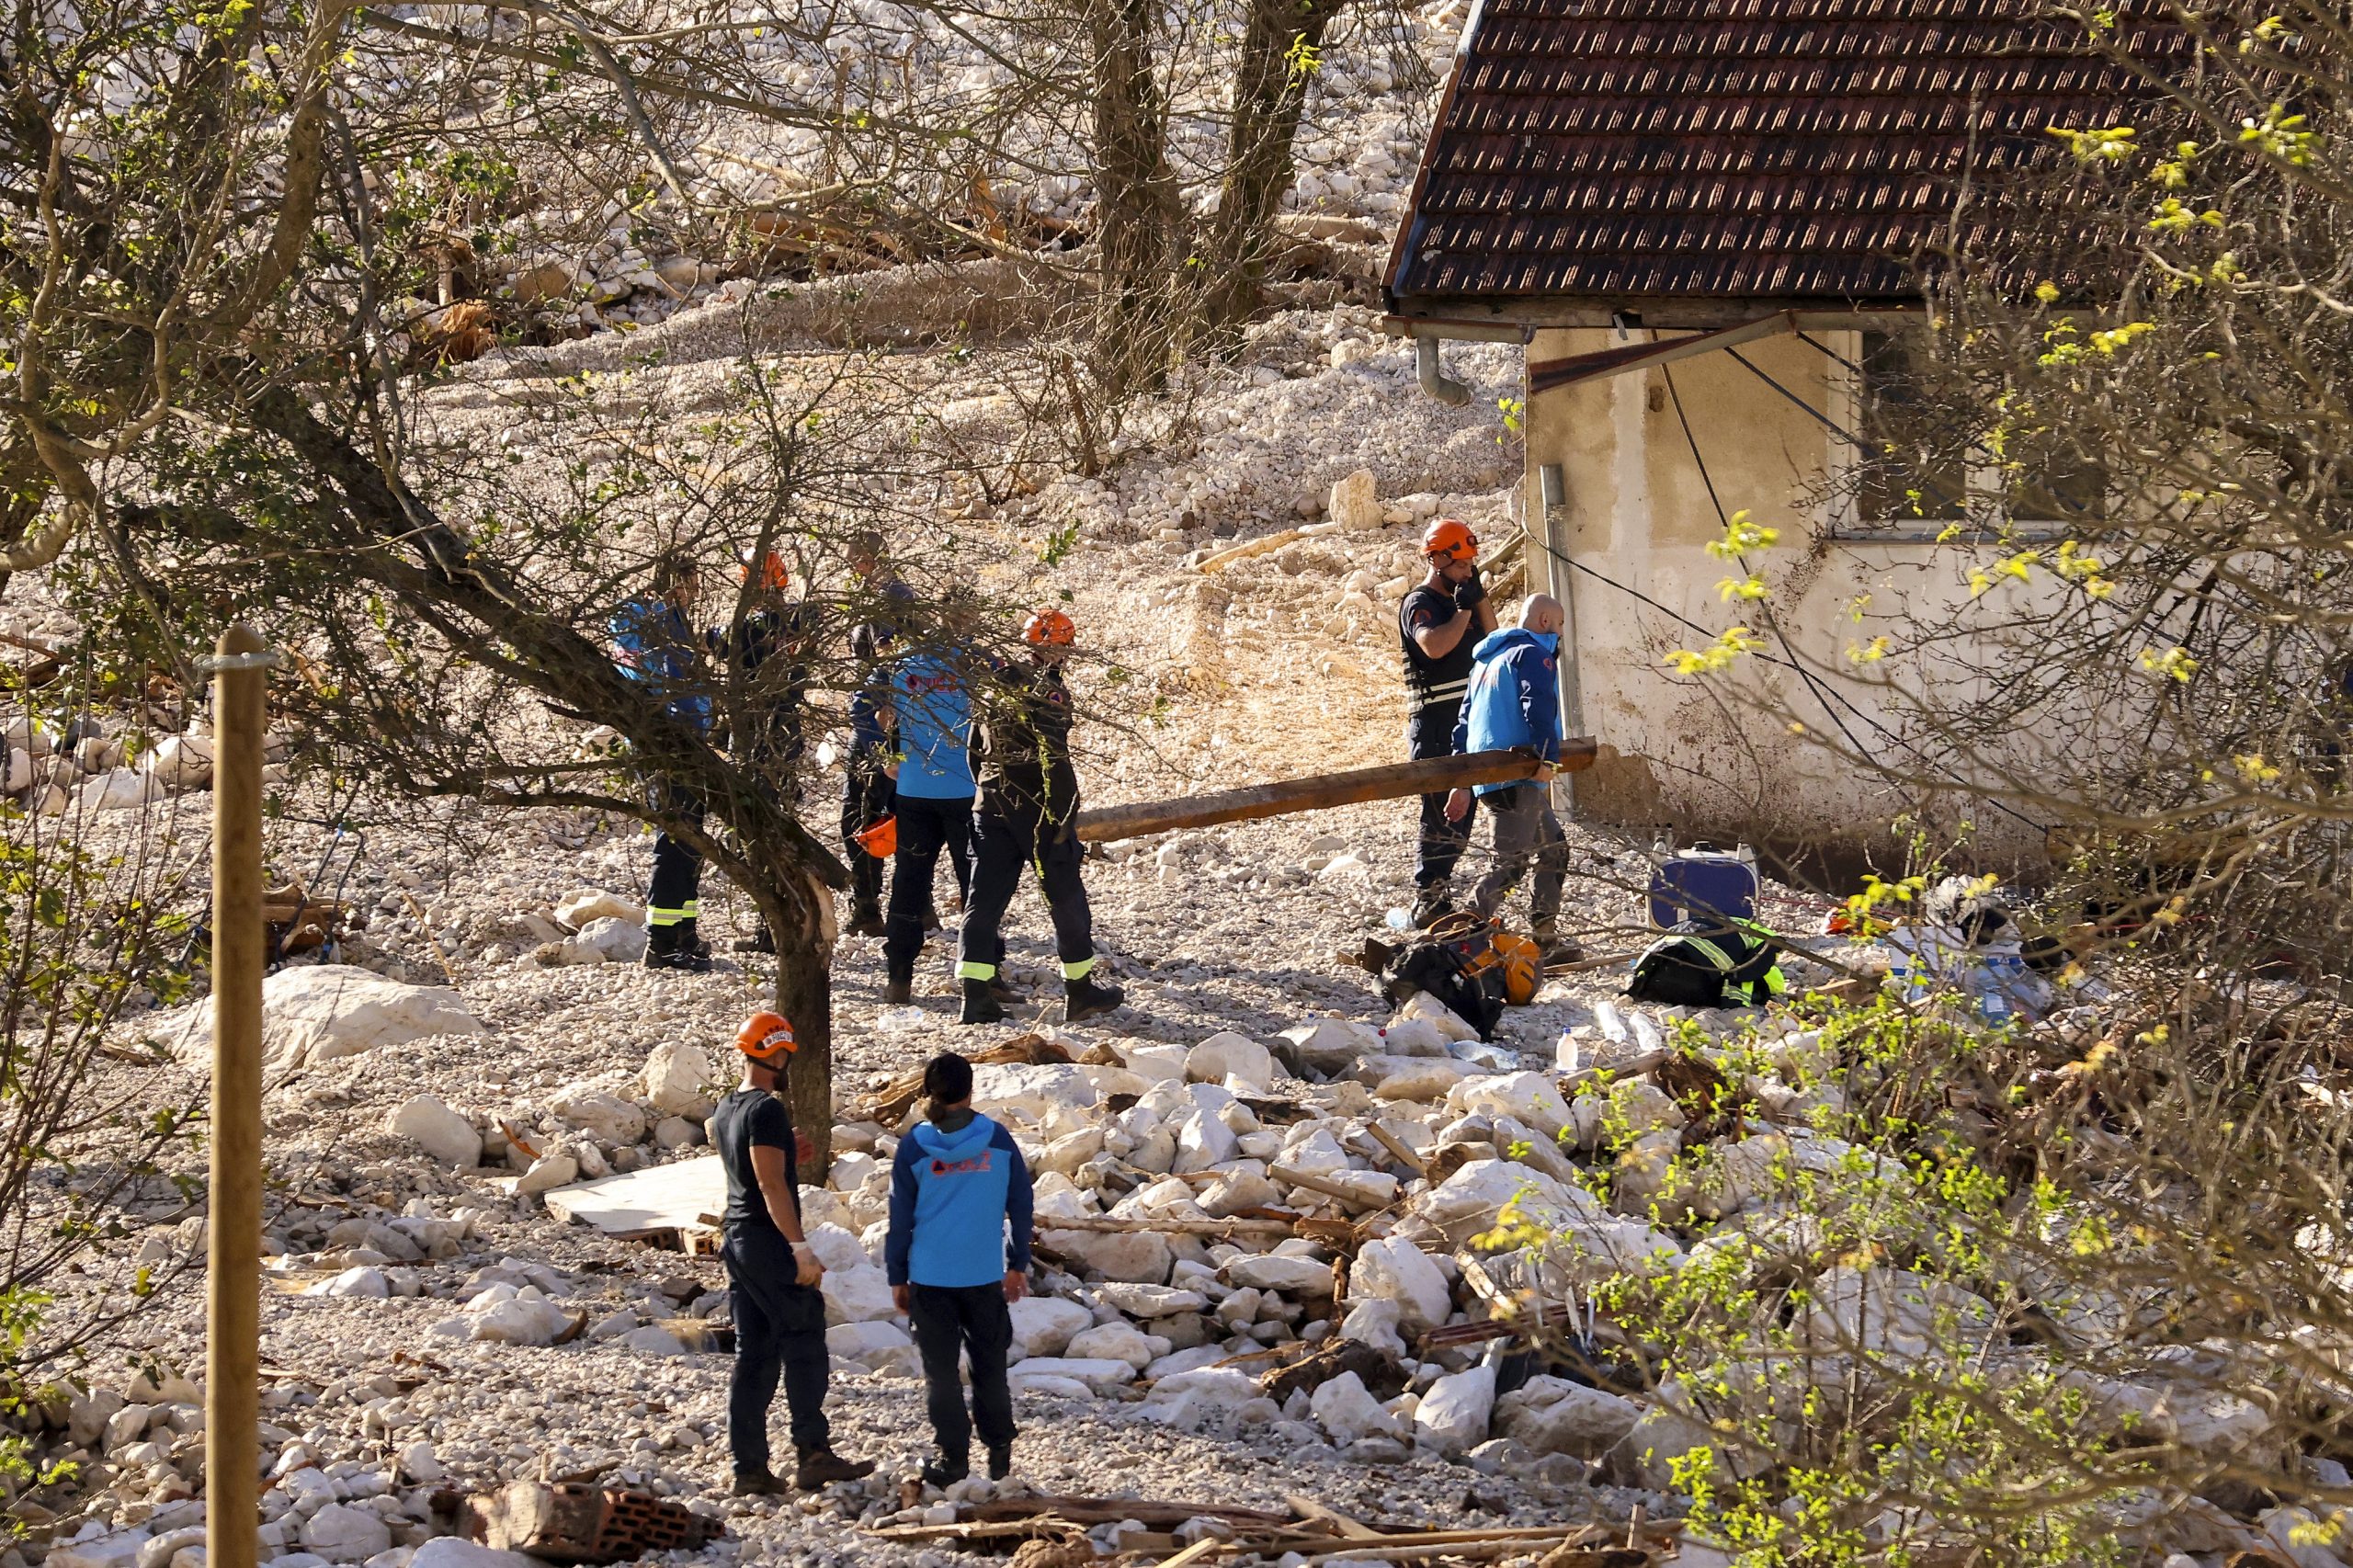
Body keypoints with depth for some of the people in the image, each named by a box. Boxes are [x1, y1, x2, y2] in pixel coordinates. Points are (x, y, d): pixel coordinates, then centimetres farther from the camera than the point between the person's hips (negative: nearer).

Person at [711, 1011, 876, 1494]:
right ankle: (812, 1454, -9)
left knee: (754, 1354, 9)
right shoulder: (767, 1110, -14)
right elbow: (771, 1185, -21)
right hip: (770, 1242, -9)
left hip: (736, 1238, 9)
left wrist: (788, 1154, 22)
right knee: (805, 1346, -5)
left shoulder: (725, 1111, 14)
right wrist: (801, 1247, -23)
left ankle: (749, 1468, 6)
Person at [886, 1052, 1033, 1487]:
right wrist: (1018, 1264, 15)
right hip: (985, 1274, 1)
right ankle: (999, 1451, 18)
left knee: (940, 1369, 7)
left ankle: (954, 1458, 8)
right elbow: (1020, 1204, 5)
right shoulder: (998, 1140, -3)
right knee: (990, 1365, 14)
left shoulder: (913, 1146, -7)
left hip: (930, 1277, -1)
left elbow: (901, 1217, -2)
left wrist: (897, 1276, 7)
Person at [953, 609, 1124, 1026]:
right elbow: (1055, 760, -20)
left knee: (986, 898, 4)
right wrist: (1065, 817, -15)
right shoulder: (1048, 692, -14)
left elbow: (975, 750, 16)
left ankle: (975, 994, -5)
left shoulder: (995, 687, 9)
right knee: (1066, 898, 8)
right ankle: (1080, 991, 17)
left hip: (992, 809, 6)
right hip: (1038, 811, -6)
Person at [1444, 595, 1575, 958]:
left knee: (1553, 849, 18)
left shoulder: (1486, 659, 25)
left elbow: (1465, 721, 25)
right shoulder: (1533, 653, -4)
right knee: (1511, 864, -11)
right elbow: (1539, 708, -20)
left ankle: (1546, 941, 17)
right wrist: (1548, 758, -28)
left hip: (1485, 775, 10)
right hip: (1517, 775, -10)